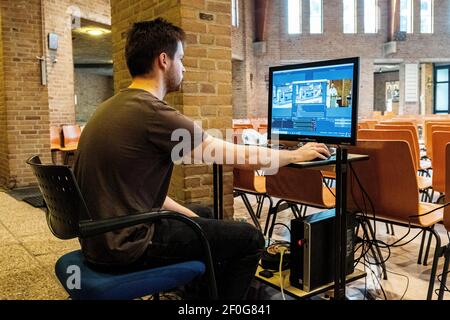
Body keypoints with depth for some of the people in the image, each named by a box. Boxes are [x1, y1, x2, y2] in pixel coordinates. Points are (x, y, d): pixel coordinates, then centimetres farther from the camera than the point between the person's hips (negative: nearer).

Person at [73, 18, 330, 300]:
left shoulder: (114, 107, 7)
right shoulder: (154, 113, -22)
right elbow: (243, 157, -14)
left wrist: (188, 214, 9)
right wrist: (297, 154, 3)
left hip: (101, 235, 10)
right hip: (125, 245, -9)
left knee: (206, 215, 26)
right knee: (249, 238, 0)